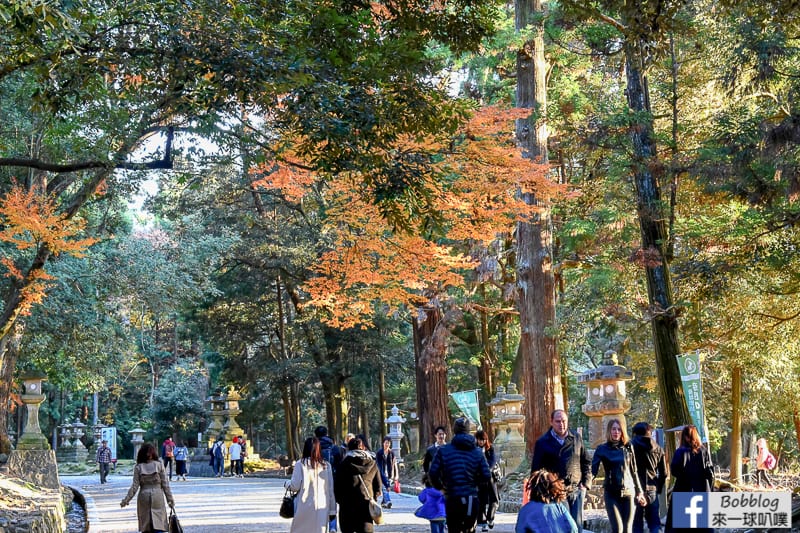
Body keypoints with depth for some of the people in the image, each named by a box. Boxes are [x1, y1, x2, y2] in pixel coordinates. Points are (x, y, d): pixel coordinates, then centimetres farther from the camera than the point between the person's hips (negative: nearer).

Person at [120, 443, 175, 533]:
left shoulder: (138, 467, -1)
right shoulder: (159, 465, -3)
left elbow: (135, 486, -4)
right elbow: (165, 484, -2)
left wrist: (126, 500, 3)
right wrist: (170, 499, 4)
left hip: (144, 496, 1)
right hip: (157, 496, -1)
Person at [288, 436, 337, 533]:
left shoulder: (300, 464, -6)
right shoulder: (326, 465, 4)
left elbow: (295, 486, -7)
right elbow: (331, 489, 5)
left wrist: (288, 485, 16)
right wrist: (332, 510, 10)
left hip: (305, 508, -3)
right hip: (322, 508, 3)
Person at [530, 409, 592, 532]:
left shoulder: (576, 439, 10)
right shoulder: (542, 443, 1)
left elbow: (586, 463, 17)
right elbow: (536, 470, 3)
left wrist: (586, 483, 7)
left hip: (577, 490, 3)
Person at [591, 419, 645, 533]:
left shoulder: (628, 447, 7)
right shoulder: (602, 449, 0)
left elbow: (634, 472, 14)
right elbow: (593, 469, -7)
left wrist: (639, 492, 14)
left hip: (628, 492, 2)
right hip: (611, 493, -2)